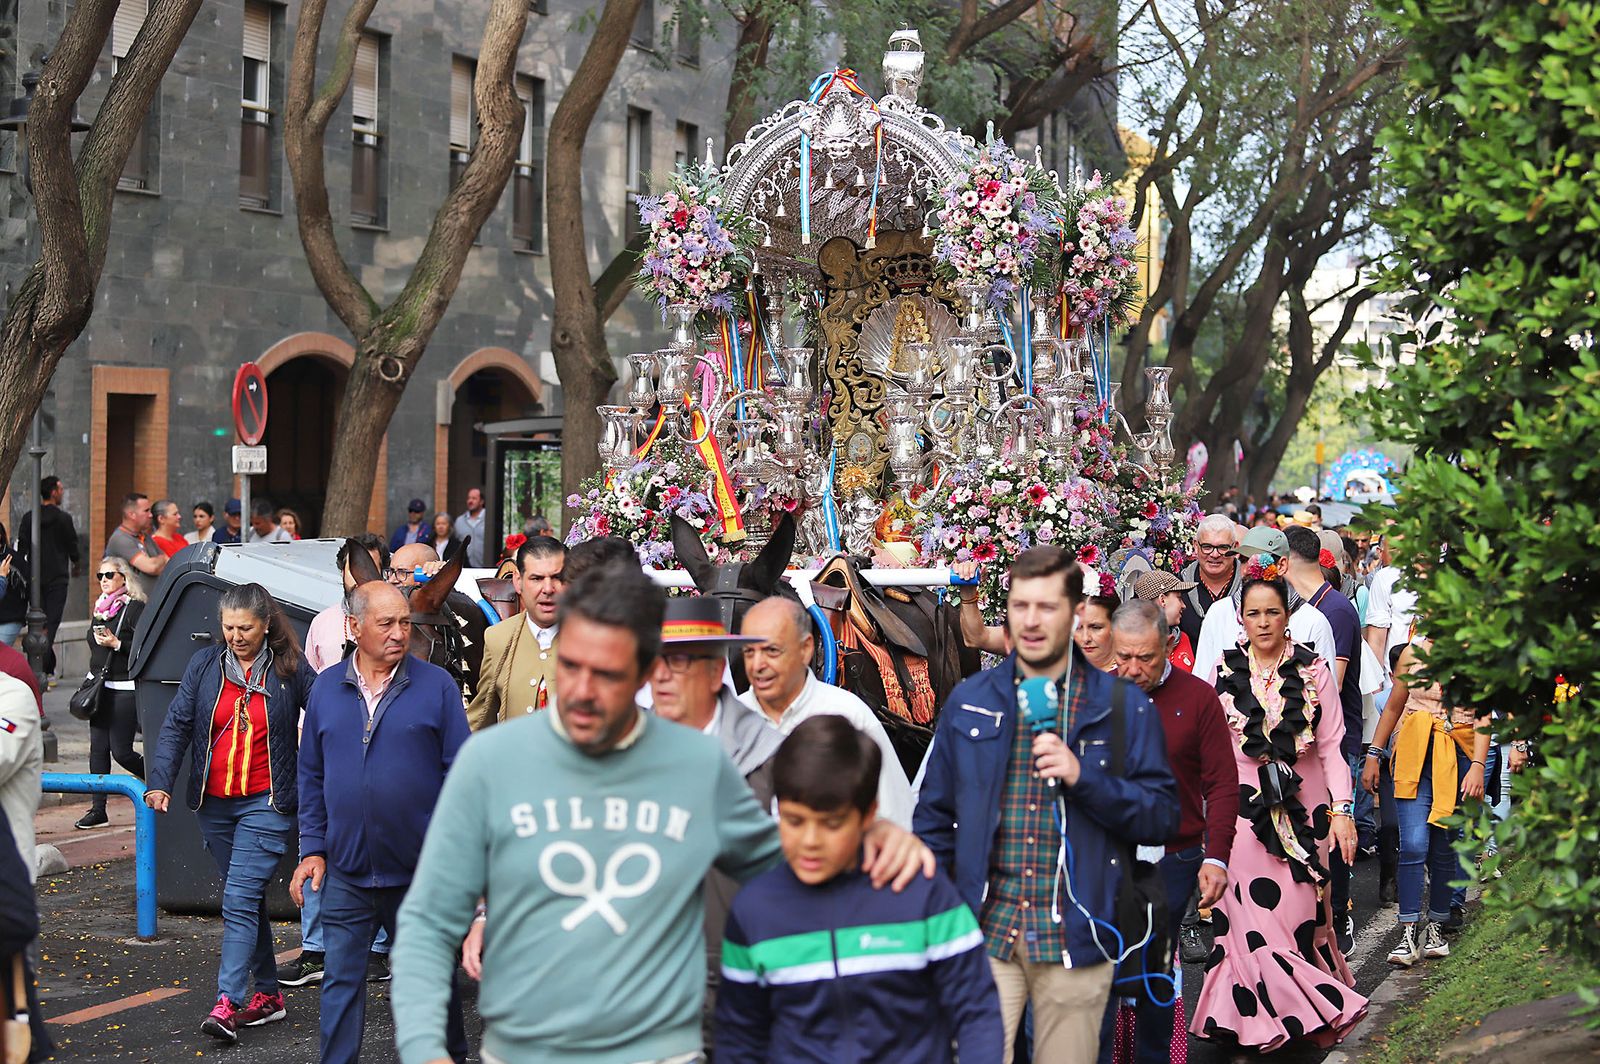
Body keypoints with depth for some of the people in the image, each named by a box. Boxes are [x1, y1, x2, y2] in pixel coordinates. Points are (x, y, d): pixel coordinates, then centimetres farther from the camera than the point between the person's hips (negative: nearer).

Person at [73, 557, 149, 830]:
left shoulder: (134, 608, -10)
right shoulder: (100, 608, 13)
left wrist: (117, 644, -23)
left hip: (124, 690, -7)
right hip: (100, 687, 7)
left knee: (121, 750, -7)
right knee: (98, 748, 5)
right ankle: (97, 808, 9)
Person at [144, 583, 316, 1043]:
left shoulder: (290, 669, -4)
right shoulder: (205, 665, 4)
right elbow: (177, 725, 1)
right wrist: (160, 781, -12)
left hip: (267, 802, -4)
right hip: (214, 803, 4)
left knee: (240, 900, -14)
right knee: (247, 898, 12)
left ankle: (227, 1004, -18)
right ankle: (267, 994, 23)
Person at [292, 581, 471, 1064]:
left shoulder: (436, 685, -4)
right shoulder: (326, 689, 4)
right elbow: (311, 776, 9)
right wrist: (312, 848, 3)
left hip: (420, 871, -2)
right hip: (346, 872, 2)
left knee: (433, 979, 11)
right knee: (341, 980, 7)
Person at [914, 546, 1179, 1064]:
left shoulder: (1121, 706, 2)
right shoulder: (968, 701, 8)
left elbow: (1162, 817, -1)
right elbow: (935, 816, 13)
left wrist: (1084, 777, -16)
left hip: (1074, 941, -1)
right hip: (984, 934, 1)